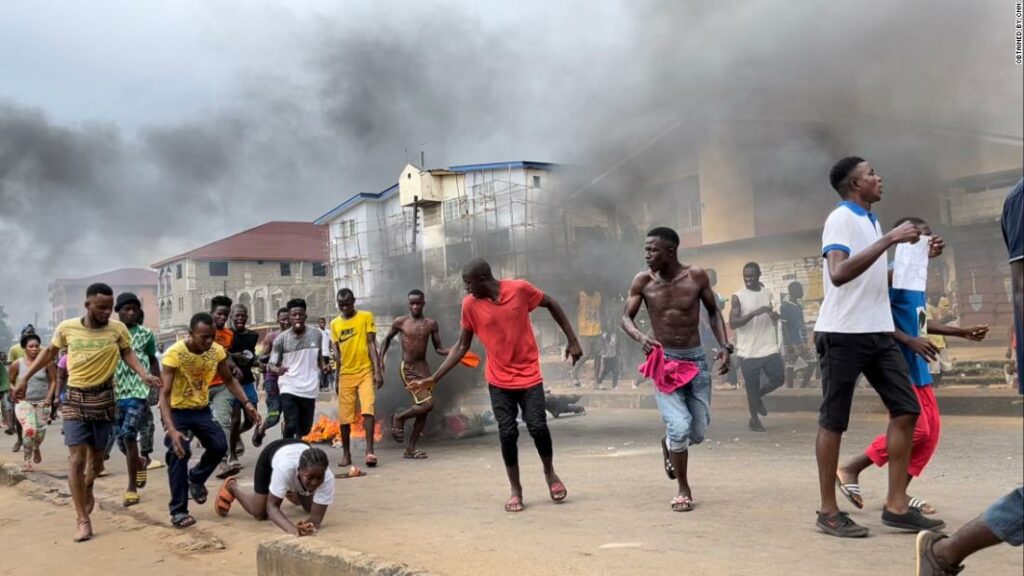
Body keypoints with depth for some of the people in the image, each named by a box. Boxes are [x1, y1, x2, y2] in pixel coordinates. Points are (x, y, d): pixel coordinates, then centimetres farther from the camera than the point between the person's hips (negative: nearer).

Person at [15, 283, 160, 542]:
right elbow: (49, 352, 9)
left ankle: (88, 489, 47)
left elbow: (128, 353, 3)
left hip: (103, 398, 1)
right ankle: (83, 520, -2)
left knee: (97, 456, 14)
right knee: (76, 458, -8)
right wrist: (25, 377, 10)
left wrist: (144, 374, -14)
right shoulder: (66, 328, -7)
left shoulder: (118, 329, -10)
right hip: (75, 399, -1)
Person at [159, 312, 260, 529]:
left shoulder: (217, 351, -14)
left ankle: (196, 479, 27)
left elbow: (229, 380, 3)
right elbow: (164, 394, -31)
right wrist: (171, 430, -43)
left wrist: (247, 403, -12)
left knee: (220, 446, -5)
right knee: (179, 453, -19)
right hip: (177, 411, -5)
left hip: (201, 409, 5)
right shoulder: (174, 354, -29)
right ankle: (178, 511, -7)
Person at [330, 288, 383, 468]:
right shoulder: (335, 324, 8)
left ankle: (369, 451, -16)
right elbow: (337, 352, 12)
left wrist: (378, 371, -10)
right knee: (344, 417, 4)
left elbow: (372, 344, -3)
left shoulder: (366, 317, 0)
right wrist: (337, 378, 11)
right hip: (345, 374, 3)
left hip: (365, 372, -3)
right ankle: (346, 454, 16)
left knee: (368, 410, -17)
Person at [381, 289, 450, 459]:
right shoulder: (400, 322, -3)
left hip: (423, 367, 4)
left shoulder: (431, 323, 2)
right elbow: (387, 339, 13)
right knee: (427, 404, -18)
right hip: (407, 368, -4)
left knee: (423, 410, 4)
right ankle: (398, 418, 8)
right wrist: (381, 359, 4)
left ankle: (410, 449, 14)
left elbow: (438, 348, 5)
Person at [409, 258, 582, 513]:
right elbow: (462, 347, 1)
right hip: (499, 381, 2)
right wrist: (433, 379, -4)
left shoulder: (520, 289, -12)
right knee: (507, 433, -3)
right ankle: (516, 490, 15)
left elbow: (551, 304, 4)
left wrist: (572, 340, 2)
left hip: (529, 375, -1)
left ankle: (550, 473, 21)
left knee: (538, 426, -8)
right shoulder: (470, 305, -7)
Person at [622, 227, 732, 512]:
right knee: (680, 427, -17)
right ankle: (683, 490, 6)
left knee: (698, 432, 8)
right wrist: (641, 337, -20)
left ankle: (669, 444, 44)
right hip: (664, 360, -2)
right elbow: (626, 317, 1)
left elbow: (713, 311, 6)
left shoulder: (697, 276, -7)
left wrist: (725, 346, -6)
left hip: (696, 359, 2)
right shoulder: (643, 281, -7)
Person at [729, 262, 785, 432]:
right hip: (748, 351, -4)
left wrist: (775, 316, -4)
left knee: (779, 379, 4)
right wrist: (754, 313, -26)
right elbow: (732, 323, -17)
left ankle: (759, 396, 32)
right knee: (752, 387, 5)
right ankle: (754, 419, 24)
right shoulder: (738, 297, -8)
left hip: (769, 348, 4)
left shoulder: (768, 294, 7)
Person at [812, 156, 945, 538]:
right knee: (833, 420, -1)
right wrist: (889, 239, -24)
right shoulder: (841, 219, -10)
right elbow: (839, 273, -27)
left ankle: (896, 506, 10)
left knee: (906, 409, 4)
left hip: (878, 332, 9)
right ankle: (829, 511, 7)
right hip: (843, 333, -9)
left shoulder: (871, 221, 18)